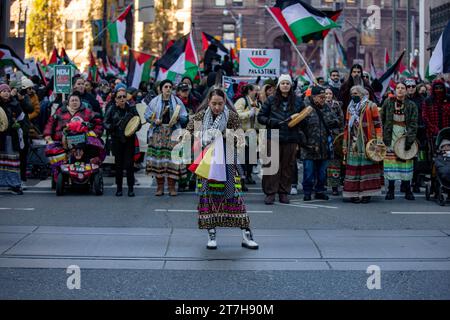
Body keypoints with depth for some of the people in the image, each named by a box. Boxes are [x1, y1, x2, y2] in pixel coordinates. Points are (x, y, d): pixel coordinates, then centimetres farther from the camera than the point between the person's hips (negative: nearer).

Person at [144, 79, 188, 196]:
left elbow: (185, 118, 8)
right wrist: (154, 120, -8)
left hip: (173, 133, 0)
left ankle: (172, 187, 1)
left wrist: (177, 118, -12)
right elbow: (147, 115, 9)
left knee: (172, 158, -6)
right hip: (158, 133, 0)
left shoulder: (177, 101, 9)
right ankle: (160, 187, 6)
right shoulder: (155, 101, 8)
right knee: (158, 157, -3)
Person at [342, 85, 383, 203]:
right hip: (353, 144, 4)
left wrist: (379, 141, -11)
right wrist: (345, 144, 13)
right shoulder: (350, 108, 17)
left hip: (368, 144, -4)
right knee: (353, 168, 0)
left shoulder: (371, 106, 3)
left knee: (368, 166, -4)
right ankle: (354, 194, 4)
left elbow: (378, 125, -2)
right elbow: (347, 127, 19)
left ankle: (367, 193, 0)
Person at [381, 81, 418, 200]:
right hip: (391, 135, 0)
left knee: (406, 161, -3)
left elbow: (413, 124, -1)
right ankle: (390, 189, 2)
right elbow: (382, 120, 7)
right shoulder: (388, 103, 6)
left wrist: (410, 139, -11)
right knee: (390, 159, -4)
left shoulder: (411, 105, 4)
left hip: (405, 134, 0)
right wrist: (382, 136, 0)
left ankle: (407, 190, 4)